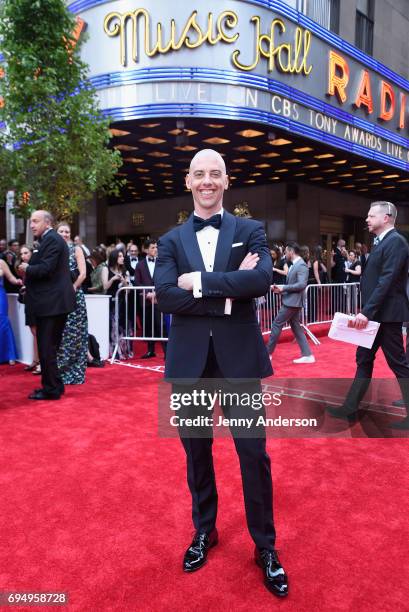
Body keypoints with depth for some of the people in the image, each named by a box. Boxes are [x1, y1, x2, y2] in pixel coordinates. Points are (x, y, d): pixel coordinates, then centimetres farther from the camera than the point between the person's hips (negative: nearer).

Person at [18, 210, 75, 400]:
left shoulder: (52, 239, -13)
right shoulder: (51, 239, 18)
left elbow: (45, 269, -22)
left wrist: (27, 269, -7)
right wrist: (29, 268, 4)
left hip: (52, 302, -10)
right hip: (51, 301, 10)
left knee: (47, 348, -4)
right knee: (48, 347, 16)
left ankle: (51, 390, 4)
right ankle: (53, 386, 25)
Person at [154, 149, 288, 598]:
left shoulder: (250, 231, 3)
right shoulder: (171, 241, 6)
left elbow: (263, 279, -17)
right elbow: (164, 295, -10)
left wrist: (199, 281, -17)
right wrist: (229, 290, -17)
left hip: (239, 357, -1)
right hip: (189, 360, 2)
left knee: (254, 453, 6)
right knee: (196, 452, 16)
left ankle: (265, 546, 28)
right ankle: (203, 531, 39)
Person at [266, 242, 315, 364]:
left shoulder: (301, 265, -16)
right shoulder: (295, 265, 14)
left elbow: (302, 284, -24)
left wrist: (283, 288, -19)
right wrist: (281, 289, 3)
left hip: (293, 302, -10)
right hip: (291, 301, 10)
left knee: (276, 324, -3)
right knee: (296, 327, 11)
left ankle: (267, 353, 6)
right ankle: (307, 355, 13)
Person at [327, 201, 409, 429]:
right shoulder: (383, 242, 15)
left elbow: (387, 281, -23)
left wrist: (366, 311, -26)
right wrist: (366, 311, 11)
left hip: (386, 314, -10)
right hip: (375, 313, 10)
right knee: (364, 359, 12)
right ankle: (350, 408, 21)